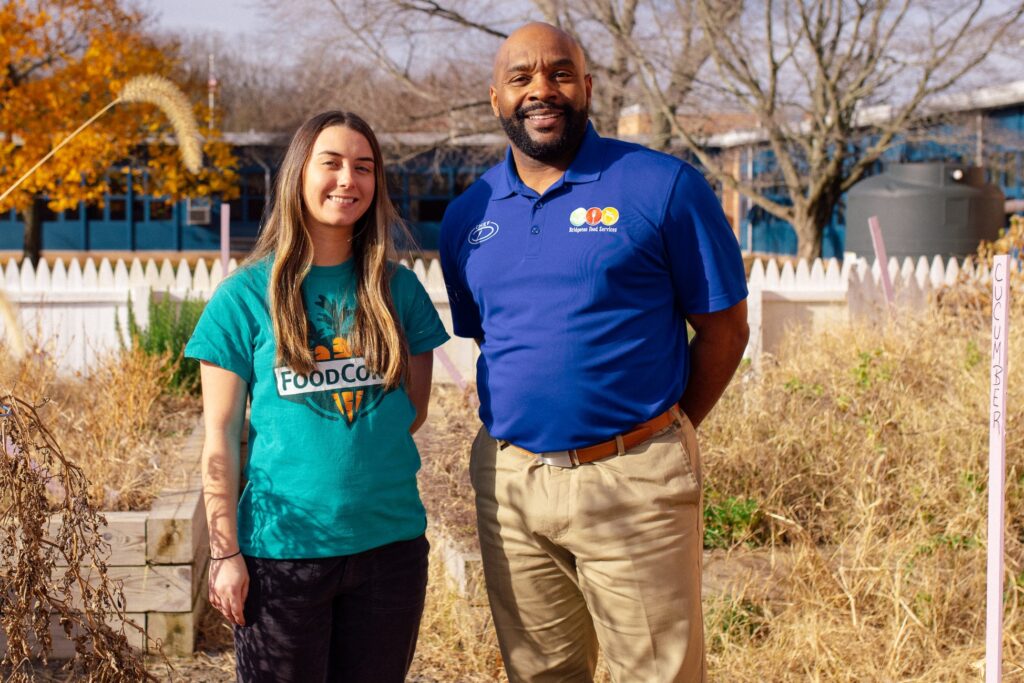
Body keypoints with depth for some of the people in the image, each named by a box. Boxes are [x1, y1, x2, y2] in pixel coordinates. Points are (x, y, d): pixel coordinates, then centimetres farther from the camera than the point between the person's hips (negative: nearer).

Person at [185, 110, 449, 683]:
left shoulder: (399, 288, 6)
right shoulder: (246, 296, -3)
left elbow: (413, 411, 12)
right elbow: (222, 438, -3)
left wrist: (349, 449, 0)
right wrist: (225, 553, -7)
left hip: (389, 543, 3)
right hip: (282, 549, -3)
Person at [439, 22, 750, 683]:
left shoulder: (663, 187, -5)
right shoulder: (468, 216, 9)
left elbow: (724, 327, -1)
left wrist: (663, 437, 2)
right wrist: (523, 431, 12)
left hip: (632, 483, -4)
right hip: (508, 481, 4)